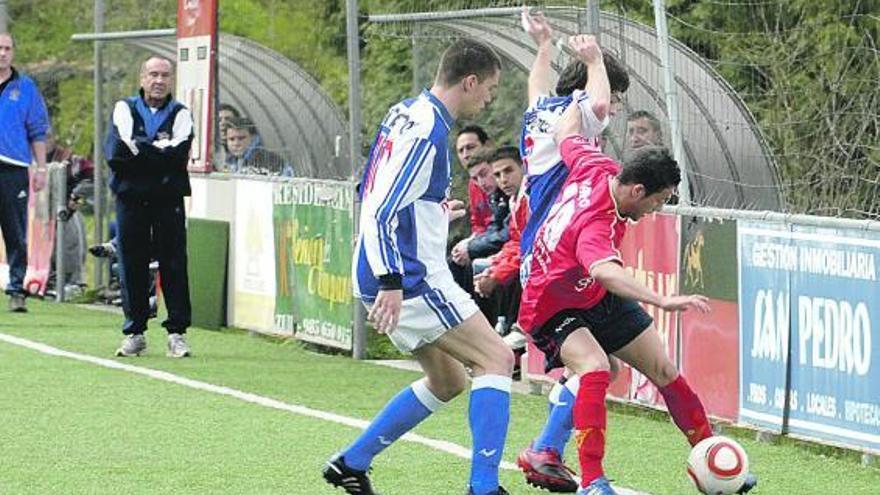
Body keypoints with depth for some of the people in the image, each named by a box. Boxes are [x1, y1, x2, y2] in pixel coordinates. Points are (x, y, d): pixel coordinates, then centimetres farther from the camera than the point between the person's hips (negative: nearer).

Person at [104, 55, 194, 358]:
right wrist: (160, 148, -9)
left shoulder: (180, 114, 9)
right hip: (131, 199, 0)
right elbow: (116, 152, -10)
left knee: (174, 264, -3)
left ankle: (177, 333, 0)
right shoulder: (125, 109, 9)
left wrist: (140, 149, -9)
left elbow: (179, 155, -10)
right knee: (132, 265, 1)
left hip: (168, 200, 0)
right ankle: (134, 333, 8)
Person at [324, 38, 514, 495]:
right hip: (411, 278, -10)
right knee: (496, 358, -9)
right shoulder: (428, 130, -18)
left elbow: (373, 193, 24)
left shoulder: (406, 113, 12)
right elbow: (382, 210, -24)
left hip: (395, 276, 10)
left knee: (447, 380, 18)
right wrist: (392, 282, -29)